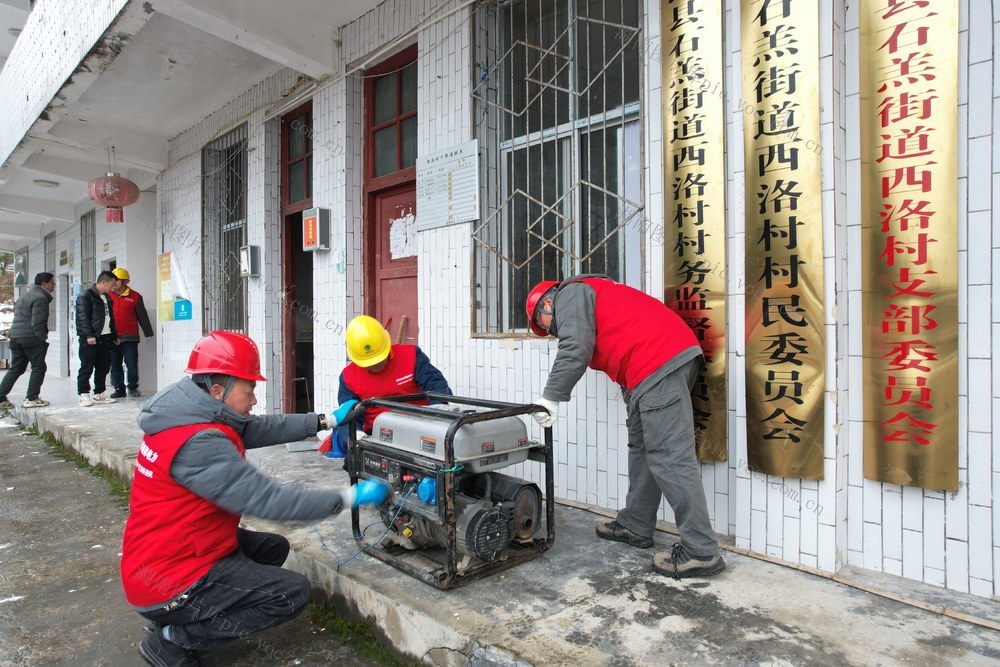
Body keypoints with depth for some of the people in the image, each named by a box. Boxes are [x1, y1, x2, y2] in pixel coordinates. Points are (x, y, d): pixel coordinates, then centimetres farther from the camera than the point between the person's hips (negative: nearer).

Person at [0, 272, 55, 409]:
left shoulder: (25, 296, 22)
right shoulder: (40, 298, -11)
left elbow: (18, 318, 23)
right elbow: (38, 322, -18)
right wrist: (44, 338, -11)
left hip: (15, 337, 9)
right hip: (31, 338, -9)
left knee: (16, 369, 14)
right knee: (38, 368, 0)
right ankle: (31, 399, 2)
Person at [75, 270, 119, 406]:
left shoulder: (107, 298, 19)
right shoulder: (86, 296, -6)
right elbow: (83, 317, -13)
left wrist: (115, 336, 22)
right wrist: (88, 335, -20)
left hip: (106, 338, 8)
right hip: (90, 339, -8)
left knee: (103, 368, 10)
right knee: (87, 368, -3)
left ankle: (99, 394, 17)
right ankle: (84, 395, 3)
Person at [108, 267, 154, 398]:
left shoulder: (135, 297, 3)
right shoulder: (108, 295, 8)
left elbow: (143, 317, 7)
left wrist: (149, 333, 7)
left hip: (129, 337, -3)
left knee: (132, 364, -4)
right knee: (115, 365, 7)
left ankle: (133, 387, 10)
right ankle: (119, 389, 16)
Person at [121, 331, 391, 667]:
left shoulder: (190, 415, -2)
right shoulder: (198, 443, -31)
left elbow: (260, 428, 3)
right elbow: (267, 501, -30)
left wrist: (325, 420, -3)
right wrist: (349, 497, -24)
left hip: (159, 559, 10)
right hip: (170, 582, -10)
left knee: (274, 548, 19)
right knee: (294, 592, -8)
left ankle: (171, 623, 16)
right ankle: (173, 637, 0)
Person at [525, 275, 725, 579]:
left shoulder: (568, 295, 4)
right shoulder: (591, 292, 33)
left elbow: (575, 350, -11)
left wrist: (550, 397, -5)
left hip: (659, 363, -11)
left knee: (669, 457, -9)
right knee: (641, 447, 16)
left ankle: (701, 552, -5)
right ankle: (635, 525, 26)